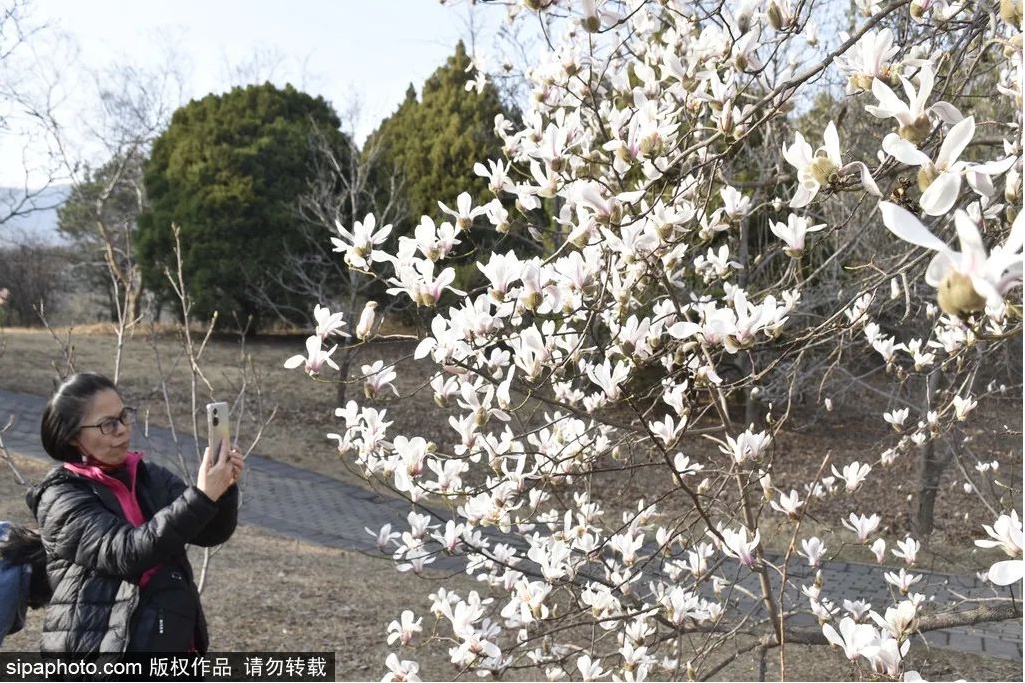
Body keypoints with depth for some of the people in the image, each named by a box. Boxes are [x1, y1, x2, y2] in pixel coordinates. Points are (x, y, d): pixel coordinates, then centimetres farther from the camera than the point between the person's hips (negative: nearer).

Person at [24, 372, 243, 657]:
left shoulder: (150, 477, 8)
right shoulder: (62, 496, -7)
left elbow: (210, 533, 1)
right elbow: (125, 552, -21)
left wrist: (223, 489, -20)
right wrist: (201, 497, -30)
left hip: (172, 647, 5)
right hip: (97, 664, -5)